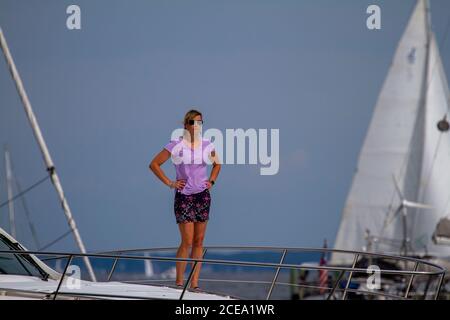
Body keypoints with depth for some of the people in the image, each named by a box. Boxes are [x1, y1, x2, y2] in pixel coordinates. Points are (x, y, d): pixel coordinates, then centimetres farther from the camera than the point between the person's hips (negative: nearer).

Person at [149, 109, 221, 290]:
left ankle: (194, 283, 8)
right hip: (184, 196, -4)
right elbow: (154, 164, -1)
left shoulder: (207, 146, 5)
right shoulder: (176, 146, -6)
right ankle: (179, 282, 1)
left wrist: (211, 181, 10)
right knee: (187, 241, -10)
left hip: (203, 196, 4)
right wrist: (169, 183, -5)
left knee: (199, 241, 4)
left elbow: (217, 164, 25)